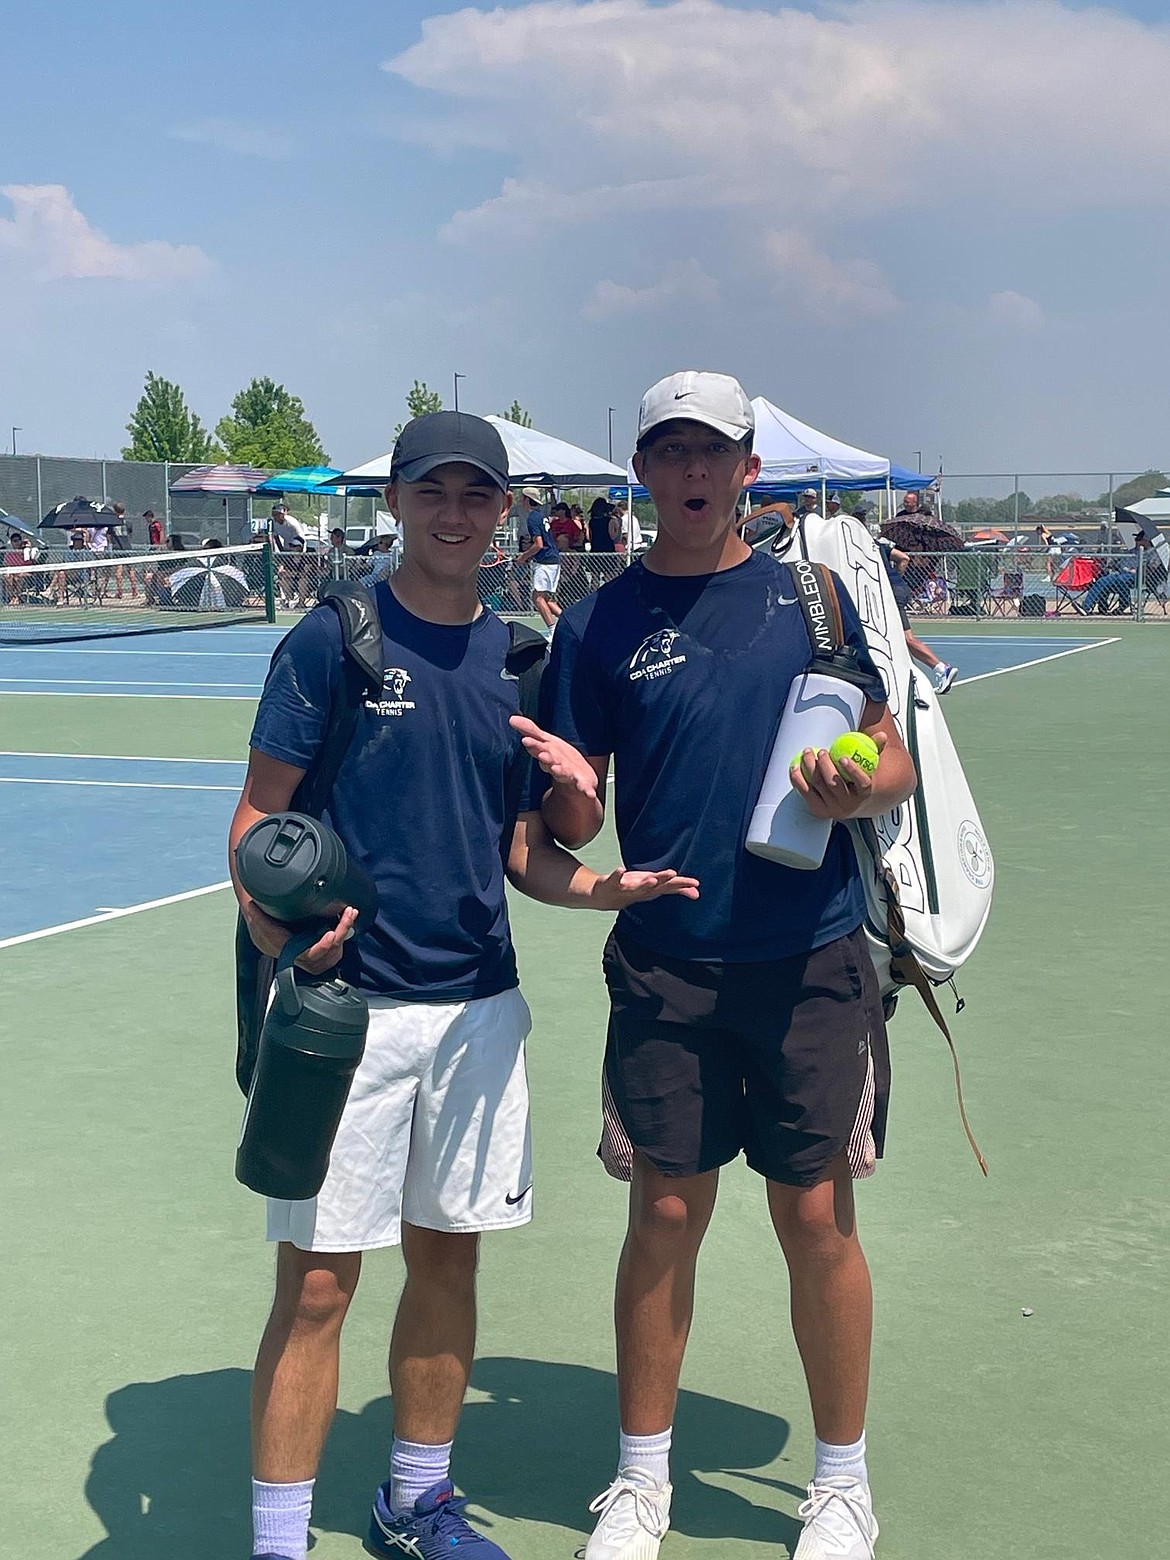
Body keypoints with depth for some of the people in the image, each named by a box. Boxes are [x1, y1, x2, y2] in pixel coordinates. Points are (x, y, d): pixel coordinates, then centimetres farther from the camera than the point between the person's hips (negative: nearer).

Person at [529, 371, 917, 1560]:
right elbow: (573, 829, 3)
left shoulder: (810, 592, 3)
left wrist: (858, 789, -16)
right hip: (665, 968, 0)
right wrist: (565, 787, -19)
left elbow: (896, 760, 6)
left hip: (811, 960, 0)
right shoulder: (600, 624, 3)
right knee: (664, 1216, 6)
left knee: (817, 1217, 5)